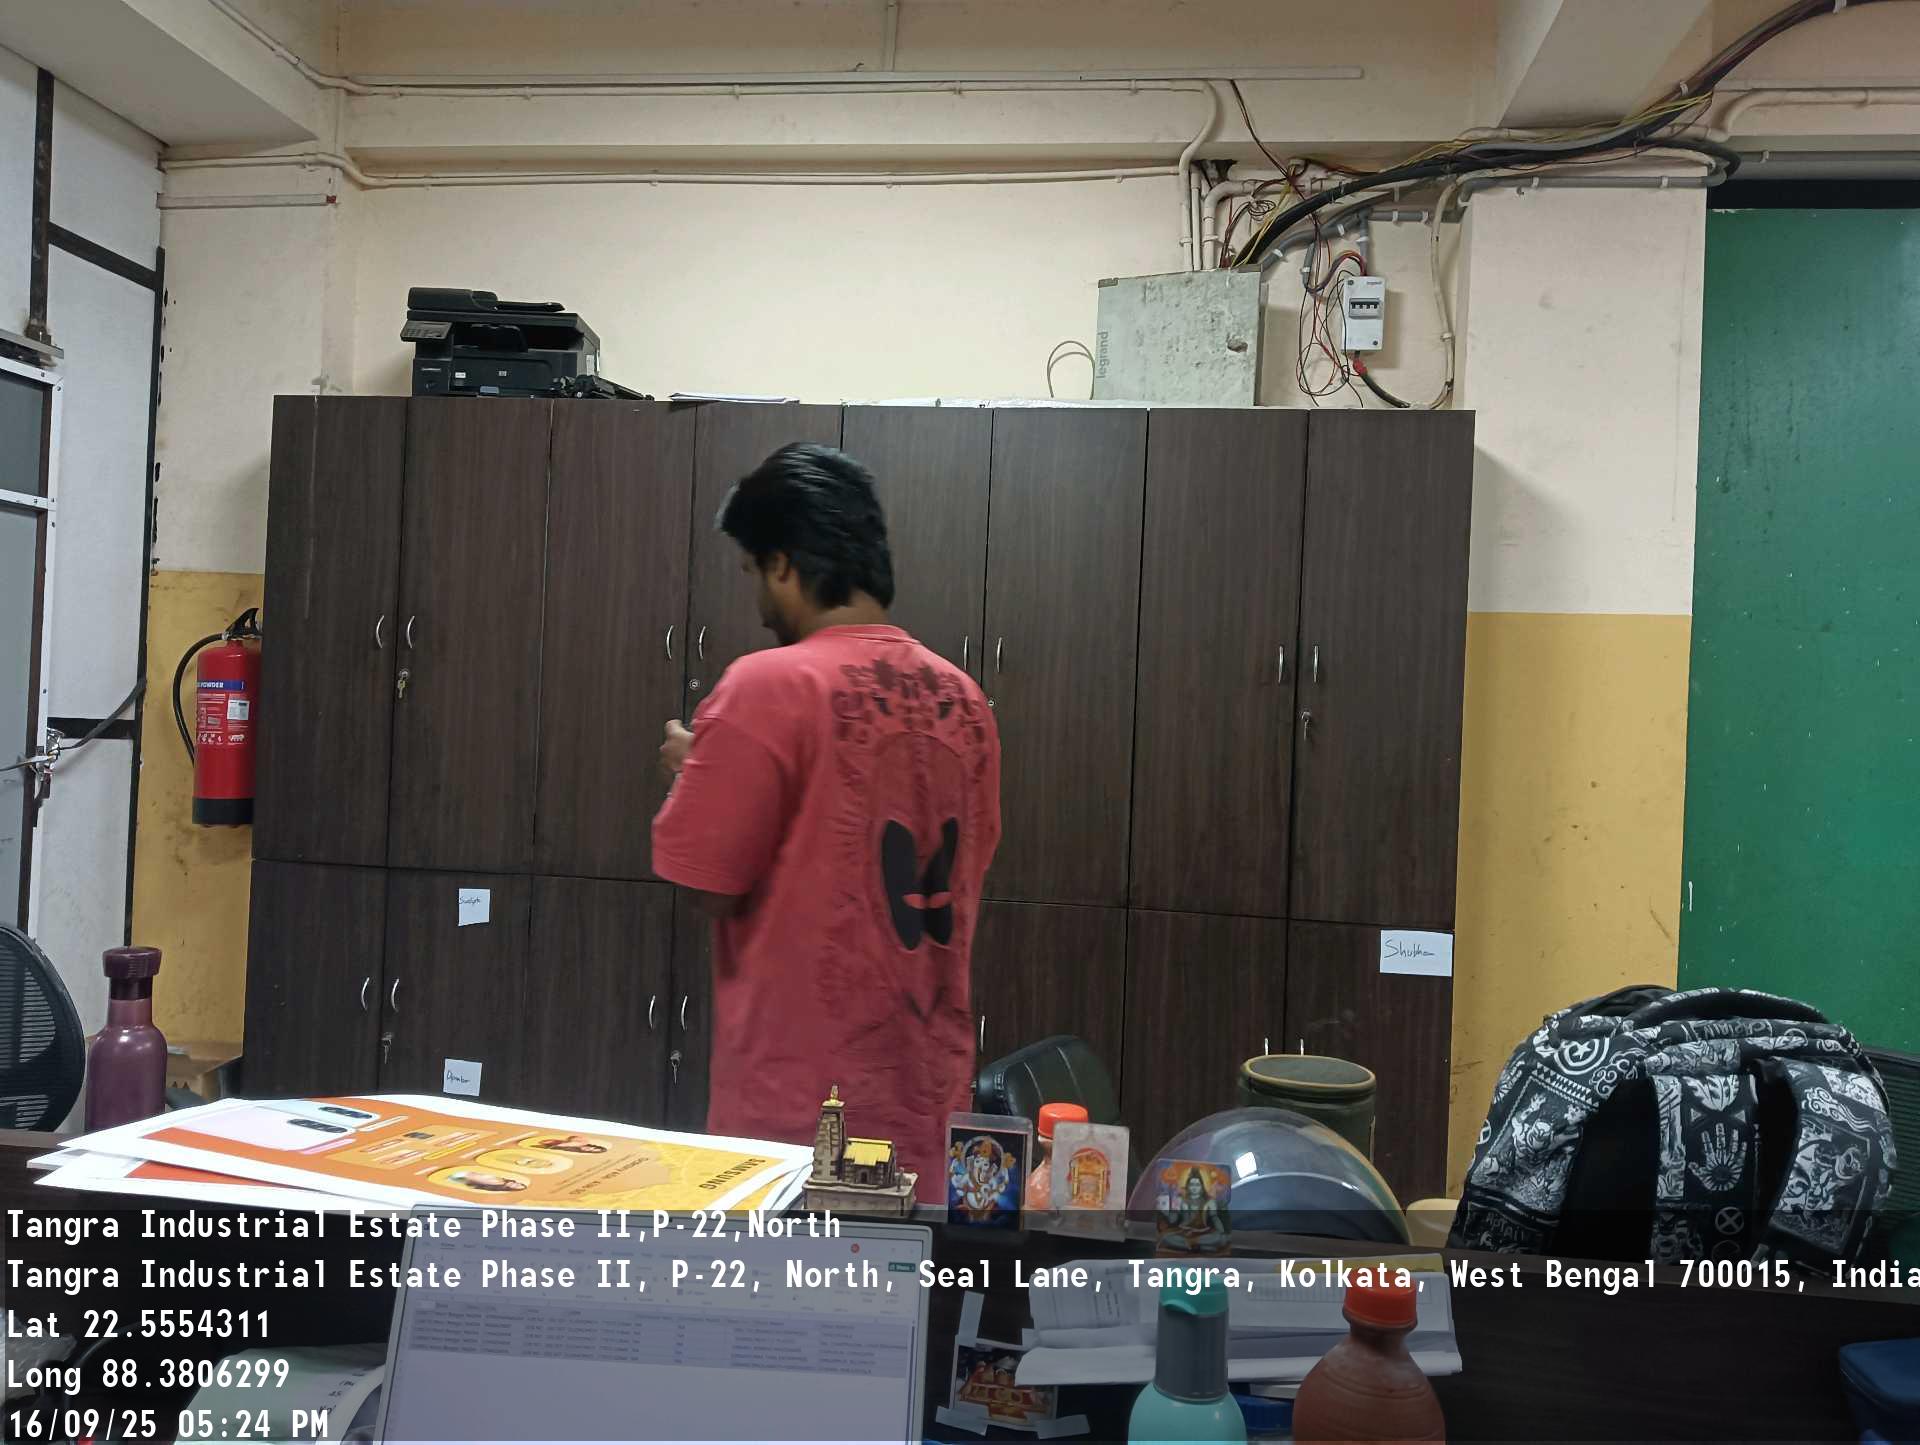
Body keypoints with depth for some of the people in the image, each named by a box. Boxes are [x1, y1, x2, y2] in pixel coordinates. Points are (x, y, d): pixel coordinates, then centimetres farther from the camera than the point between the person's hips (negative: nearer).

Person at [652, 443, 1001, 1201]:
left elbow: (707, 885, -13)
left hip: (802, 1093, -6)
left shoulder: (770, 685, -16)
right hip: (924, 1084, 6)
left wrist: (692, 773, 6)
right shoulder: (962, 698, 3)